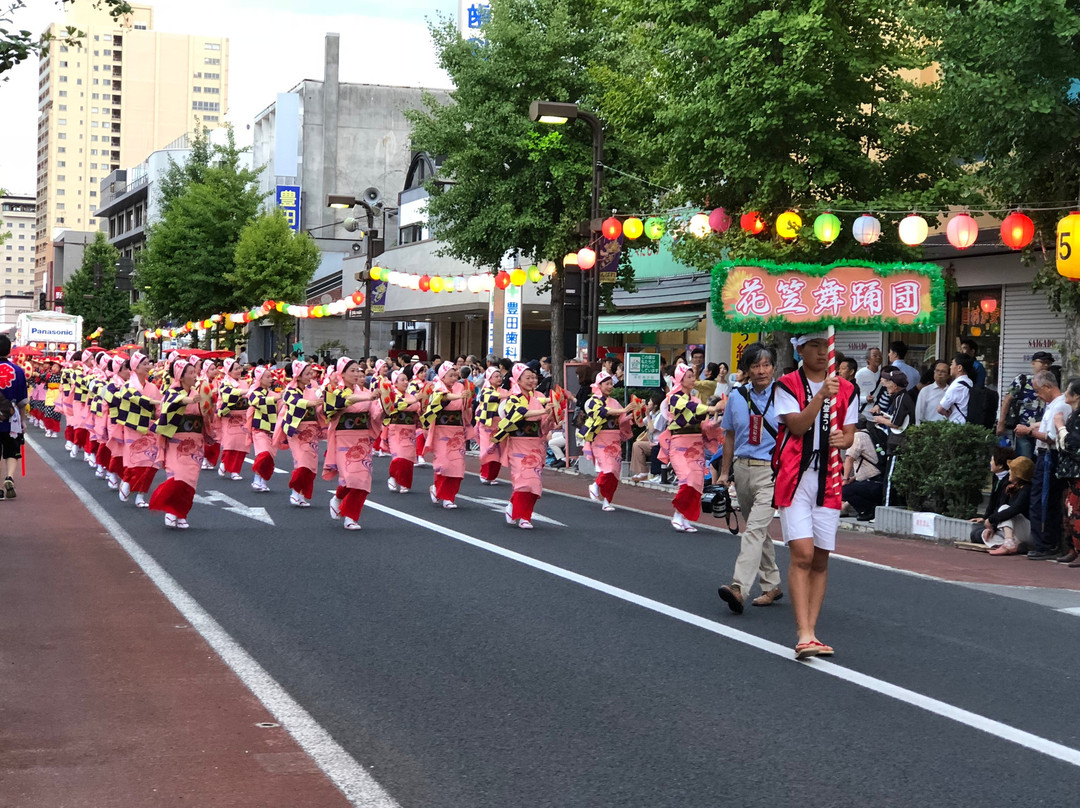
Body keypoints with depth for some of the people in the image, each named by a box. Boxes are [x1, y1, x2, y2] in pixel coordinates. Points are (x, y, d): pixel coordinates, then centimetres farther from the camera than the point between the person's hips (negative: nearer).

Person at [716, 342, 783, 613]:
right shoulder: (737, 397, 8)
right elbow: (729, 436, 16)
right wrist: (724, 472, 15)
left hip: (771, 470, -6)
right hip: (743, 469, 6)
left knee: (755, 529, -17)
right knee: (758, 530, 15)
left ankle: (739, 588, -27)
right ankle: (772, 585, 28)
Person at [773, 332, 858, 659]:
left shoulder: (846, 390, 11)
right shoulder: (787, 385, -1)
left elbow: (849, 432, 12)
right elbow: (797, 425, -14)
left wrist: (843, 439, -11)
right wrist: (822, 395, -24)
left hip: (829, 480, 4)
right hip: (795, 478, -4)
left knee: (821, 559, 6)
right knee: (802, 554, -13)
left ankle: (811, 631, 12)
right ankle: (804, 635, -15)